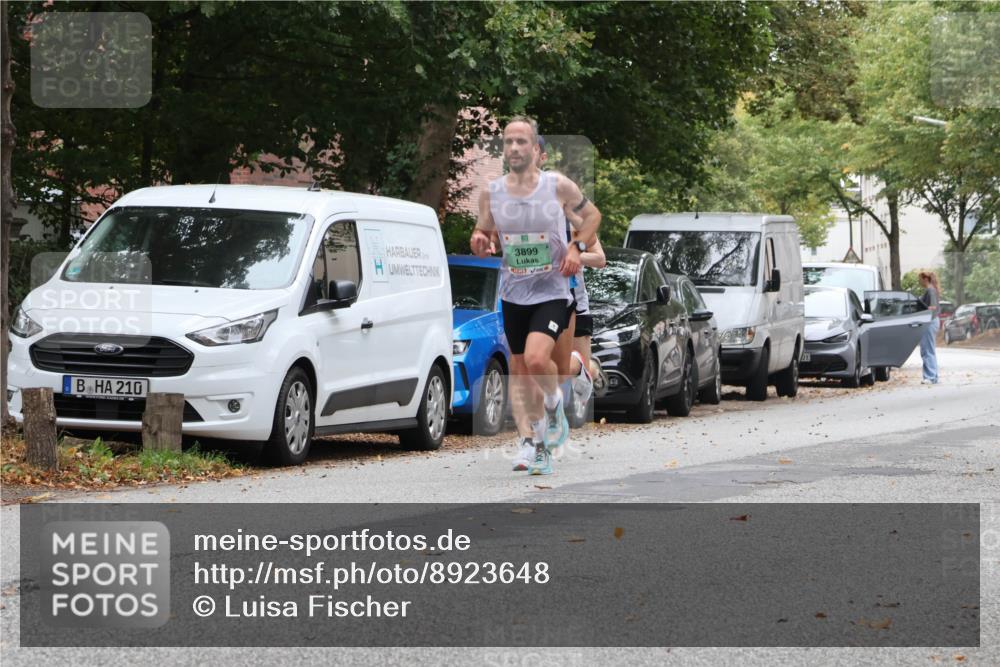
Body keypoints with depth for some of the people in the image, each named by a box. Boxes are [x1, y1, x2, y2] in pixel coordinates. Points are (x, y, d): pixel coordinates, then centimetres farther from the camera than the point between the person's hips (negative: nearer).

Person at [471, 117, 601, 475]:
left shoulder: (559, 186, -8)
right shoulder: (491, 192, -1)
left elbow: (591, 214, 9)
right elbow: (482, 232, 13)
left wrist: (576, 247, -6)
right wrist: (478, 242, -10)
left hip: (552, 293, -4)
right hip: (513, 294, 4)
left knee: (536, 358, -24)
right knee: (519, 371, 7)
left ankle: (554, 402, 7)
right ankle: (532, 442, 18)